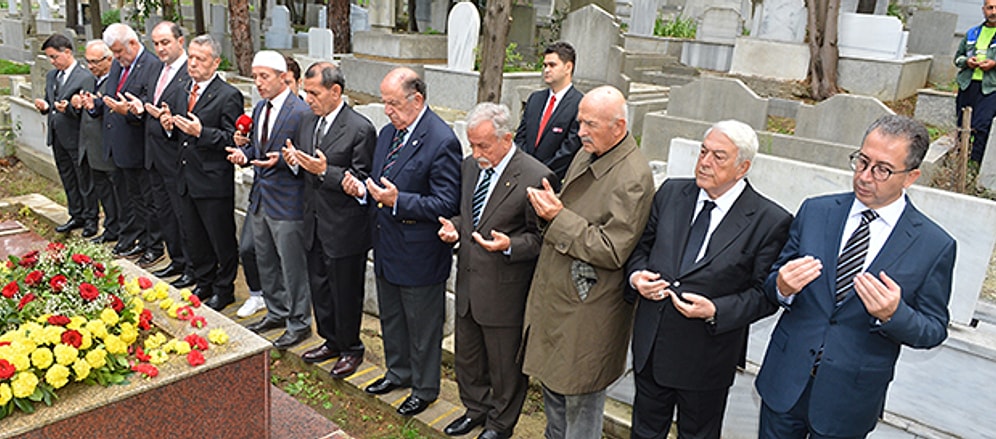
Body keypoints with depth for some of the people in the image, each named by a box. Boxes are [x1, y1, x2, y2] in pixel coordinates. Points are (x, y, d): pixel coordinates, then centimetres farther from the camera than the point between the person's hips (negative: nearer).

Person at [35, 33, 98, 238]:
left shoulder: (85, 78, -13)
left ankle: (90, 219, 13)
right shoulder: (51, 76, 13)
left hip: (76, 138, -8)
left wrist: (68, 108, -31)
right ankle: (76, 216, 28)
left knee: (85, 180, 2)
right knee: (68, 180, 17)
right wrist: (45, 106, -3)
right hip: (57, 137, 8)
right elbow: (49, 102, 20)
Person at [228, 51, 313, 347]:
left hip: (287, 201, -9)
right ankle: (276, 313, 37)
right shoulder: (260, 108, 11)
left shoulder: (300, 112, -16)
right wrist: (243, 152, -1)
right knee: (265, 262, 20)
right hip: (261, 198, 9)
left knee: (293, 266, 1)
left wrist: (281, 160, -30)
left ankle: (299, 323, 16)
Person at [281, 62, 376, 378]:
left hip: (344, 229, -7)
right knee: (319, 287, 19)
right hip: (315, 224, 8)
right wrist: (295, 161, -6)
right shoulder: (308, 124, 8)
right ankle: (332, 341, 39)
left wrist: (325, 171, -27)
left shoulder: (360, 129, -16)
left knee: (346, 292, 7)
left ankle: (351, 348, 27)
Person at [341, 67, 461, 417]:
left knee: (422, 326, 10)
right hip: (386, 247, 8)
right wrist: (363, 189, -6)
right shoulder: (387, 133, 7)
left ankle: (425, 388, 30)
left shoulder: (441, 141, -21)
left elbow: (446, 204, -24)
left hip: (419, 255, -8)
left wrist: (397, 200, -31)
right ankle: (398, 372, 46)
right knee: (390, 319, 24)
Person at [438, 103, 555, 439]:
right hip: (468, 282, 7)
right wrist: (455, 226, -2)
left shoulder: (535, 177, -19)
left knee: (504, 365, 12)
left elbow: (542, 237, -14)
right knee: (467, 358, 24)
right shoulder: (470, 166, 4)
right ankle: (476, 409, 48)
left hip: (504, 291, -7)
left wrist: (509, 245, -29)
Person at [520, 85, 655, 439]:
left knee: (580, 397, 8)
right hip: (554, 292, 9)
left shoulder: (633, 178, -22)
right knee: (550, 378, 24)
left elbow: (612, 251, -24)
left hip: (588, 308, -9)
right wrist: (549, 205, -4)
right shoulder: (587, 154, 5)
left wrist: (559, 216, -24)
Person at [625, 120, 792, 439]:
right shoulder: (671, 192, 0)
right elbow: (642, 246, 10)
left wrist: (715, 311, -23)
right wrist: (636, 276, -11)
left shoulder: (770, 221, -13)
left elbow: (765, 294, -10)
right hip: (650, 344, 4)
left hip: (706, 357, -3)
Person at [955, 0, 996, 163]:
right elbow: (958, 56, 23)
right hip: (967, 85, 4)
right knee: (962, 125, 10)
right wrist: (966, 61, 2)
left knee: (981, 126, -16)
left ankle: (975, 163, -12)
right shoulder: (972, 33, 16)